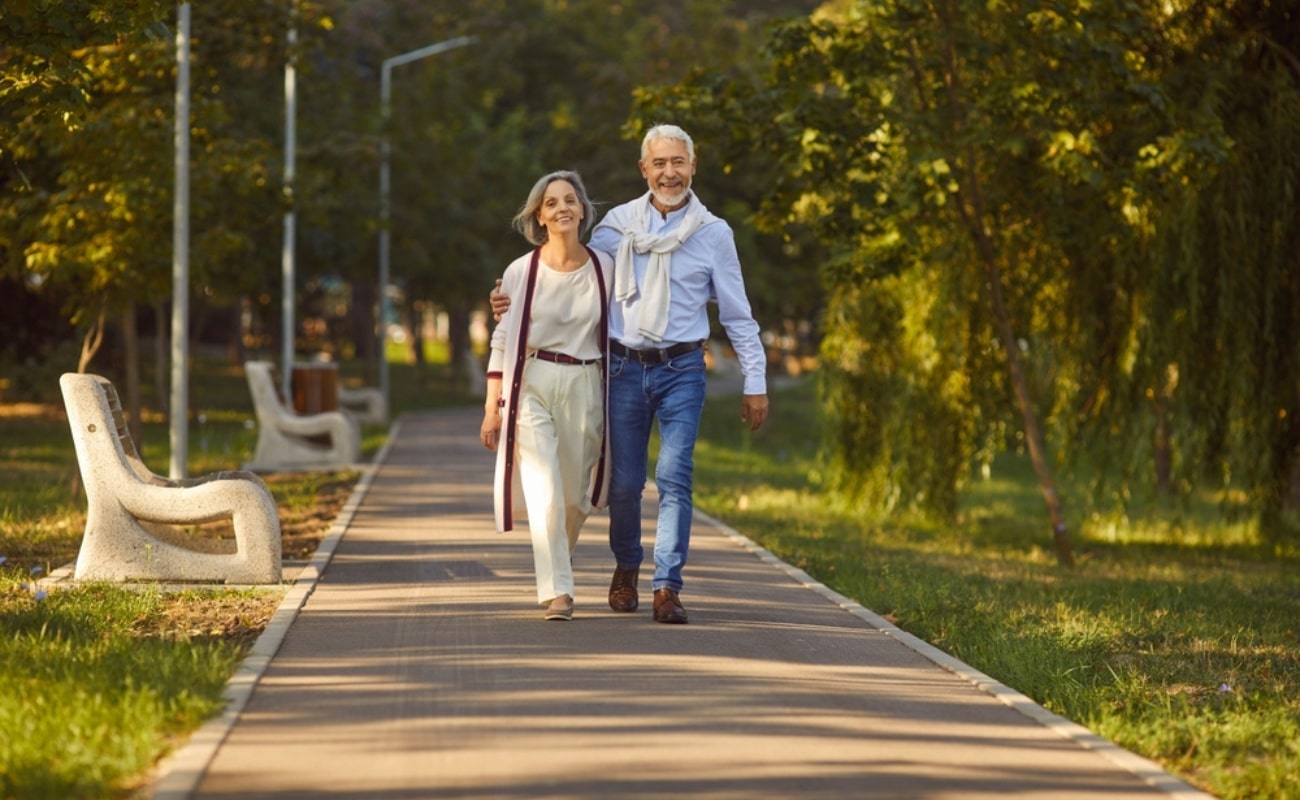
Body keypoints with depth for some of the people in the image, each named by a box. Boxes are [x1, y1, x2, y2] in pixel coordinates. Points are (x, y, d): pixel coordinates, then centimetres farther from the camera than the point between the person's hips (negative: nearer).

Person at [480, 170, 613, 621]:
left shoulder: (604, 269, 4)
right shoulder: (520, 273, -1)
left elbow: (617, 336, 11)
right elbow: (502, 341, 3)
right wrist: (492, 407, -1)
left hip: (585, 389, 2)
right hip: (531, 387, -2)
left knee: (576, 498, 8)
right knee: (545, 493, -14)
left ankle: (556, 564, 36)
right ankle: (557, 591, -12)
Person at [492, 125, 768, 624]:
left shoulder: (713, 233, 3)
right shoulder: (618, 225, 5)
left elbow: (737, 316, 7)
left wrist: (755, 382, 5)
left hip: (681, 371, -1)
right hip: (625, 368, 1)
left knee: (675, 477, -12)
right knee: (624, 481, 5)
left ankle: (667, 588, -10)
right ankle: (626, 569, 29)